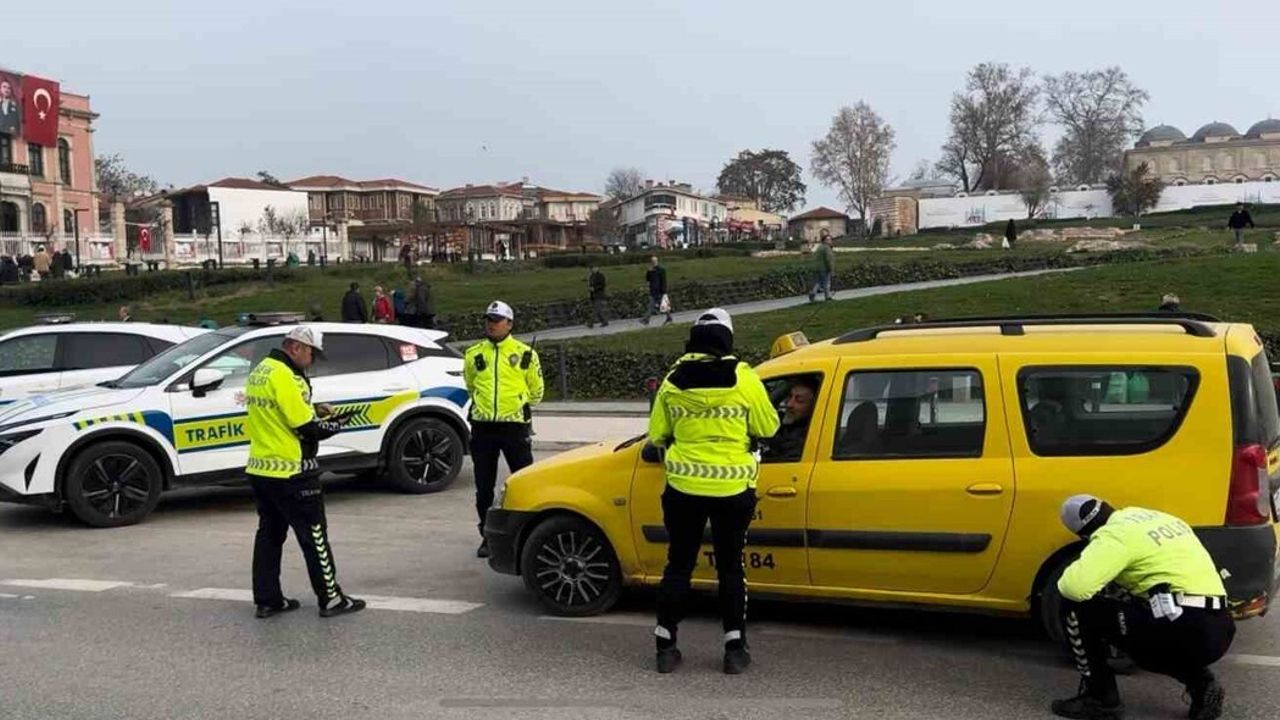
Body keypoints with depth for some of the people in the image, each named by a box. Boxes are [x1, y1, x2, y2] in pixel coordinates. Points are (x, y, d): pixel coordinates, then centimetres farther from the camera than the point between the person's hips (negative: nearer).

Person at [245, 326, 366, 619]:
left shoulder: (260, 372, 10)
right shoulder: (285, 376, -19)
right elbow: (307, 429, -19)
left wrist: (314, 410, 9)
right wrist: (337, 423, -3)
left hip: (260, 469, 9)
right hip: (290, 473, -9)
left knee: (269, 533, 14)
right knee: (313, 535, 0)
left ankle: (267, 600, 19)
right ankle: (331, 599, 6)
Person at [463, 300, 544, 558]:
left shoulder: (525, 353, 1)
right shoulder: (473, 354, 8)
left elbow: (536, 390, 10)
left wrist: (520, 405, 6)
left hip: (515, 425, -3)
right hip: (482, 427, 3)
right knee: (484, 487, 8)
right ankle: (488, 536, 20)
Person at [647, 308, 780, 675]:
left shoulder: (673, 380, -1)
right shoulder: (744, 379, -7)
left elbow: (656, 435, 7)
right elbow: (768, 428, 1)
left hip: (684, 487, 1)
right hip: (732, 490, -1)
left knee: (679, 565, 11)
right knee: (730, 567, 11)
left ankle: (666, 647, 15)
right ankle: (735, 649, 13)